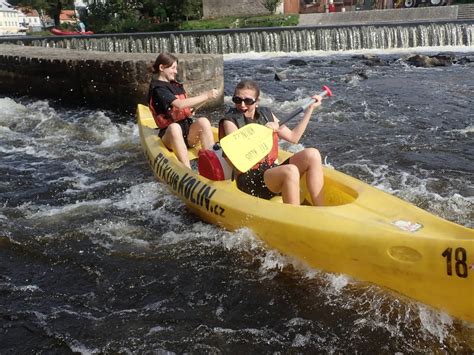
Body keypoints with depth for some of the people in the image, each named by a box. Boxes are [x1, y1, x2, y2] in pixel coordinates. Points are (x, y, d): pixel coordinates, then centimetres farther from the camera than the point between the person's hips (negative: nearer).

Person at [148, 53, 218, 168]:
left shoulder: (176, 85, 17)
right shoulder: (157, 88, -7)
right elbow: (180, 104, -21)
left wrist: (206, 97, 9)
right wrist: (206, 96, -19)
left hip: (188, 130, 6)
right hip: (170, 135, -6)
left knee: (203, 122, -26)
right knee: (174, 127, -40)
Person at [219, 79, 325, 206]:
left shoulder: (266, 114, 14)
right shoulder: (230, 121, -3)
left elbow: (293, 137, 20)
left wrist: (310, 109, 20)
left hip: (273, 171, 7)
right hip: (249, 180, -7)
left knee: (312, 155, -12)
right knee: (290, 170, -33)